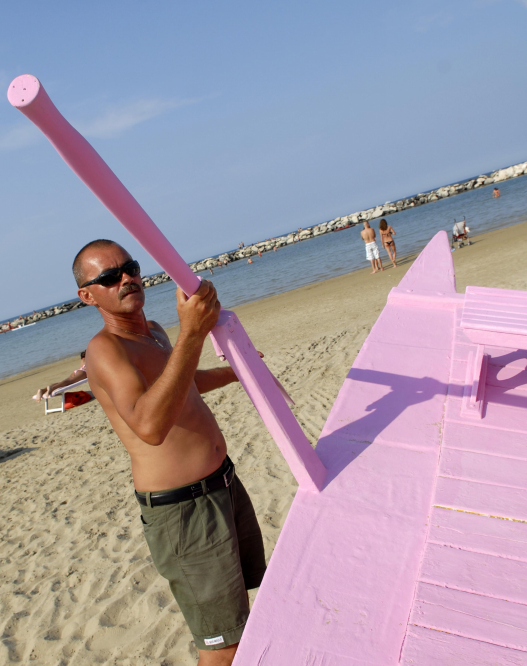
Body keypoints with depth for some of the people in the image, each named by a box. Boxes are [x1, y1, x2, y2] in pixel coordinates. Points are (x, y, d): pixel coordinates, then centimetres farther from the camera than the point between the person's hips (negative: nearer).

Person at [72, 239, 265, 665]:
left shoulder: (153, 332, 8)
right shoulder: (105, 348, -20)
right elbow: (150, 426, -39)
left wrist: (235, 371, 34)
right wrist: (191, 335, -45)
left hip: (224, 482, 9)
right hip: (183, 509, -9)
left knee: (242, 586, 30)